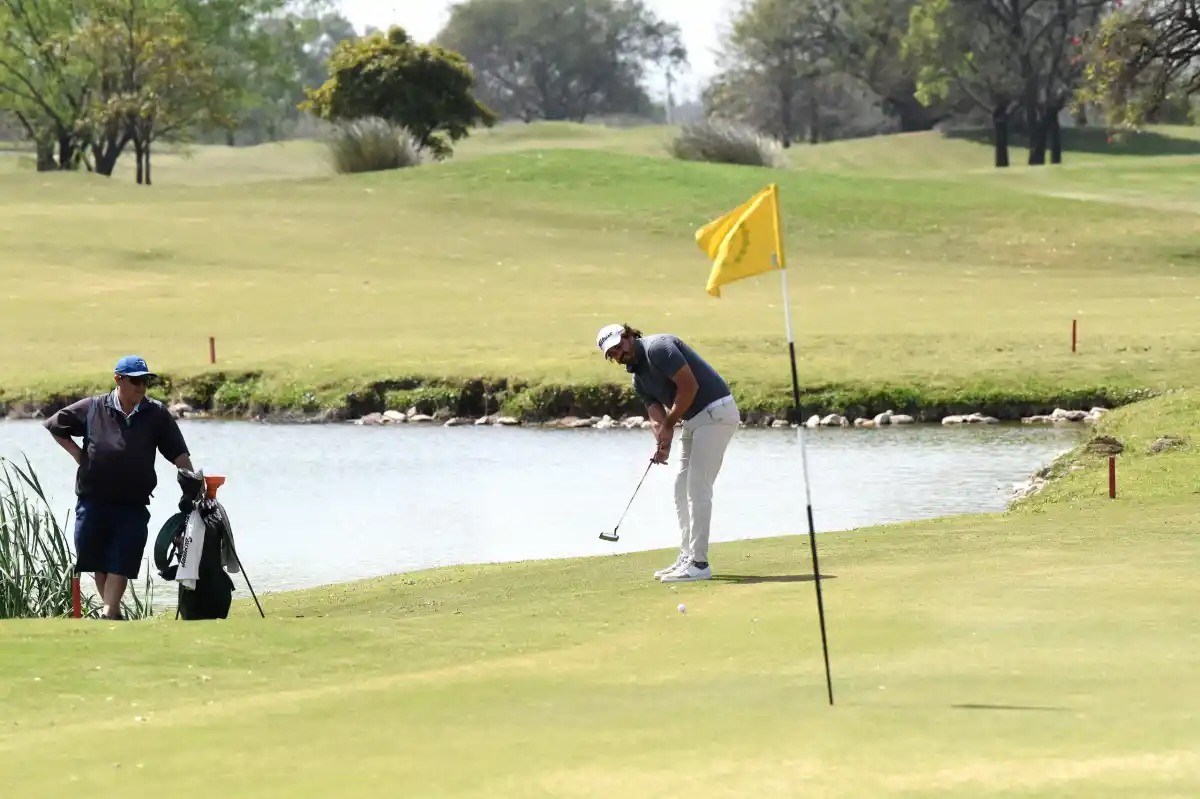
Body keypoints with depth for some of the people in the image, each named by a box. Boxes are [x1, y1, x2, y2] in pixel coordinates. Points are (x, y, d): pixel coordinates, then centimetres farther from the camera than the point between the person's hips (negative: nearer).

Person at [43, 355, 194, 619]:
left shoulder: (157, 414, 2)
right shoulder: (92, 408, 1)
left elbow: (179, 454, 2)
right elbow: (55, 426, 14)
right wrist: (79, 455, 5)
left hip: (134, 506, -1)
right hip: (93, 501, 1)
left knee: (120, 565, -8)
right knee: (98, 563, 6)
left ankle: (108, 616, -11)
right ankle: (113, 612, 20)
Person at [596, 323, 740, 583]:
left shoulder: (657, 348, -14)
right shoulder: (639, 378, 14)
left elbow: (689, 386, -20)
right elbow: (657, 417, 5)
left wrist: (669, 425, -12)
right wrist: (662, 445, -16)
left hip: (715, 412, -10)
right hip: (694, 420, 10)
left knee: (697, 488, -11)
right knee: (682, 489, 11)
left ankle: (699, 563, -10)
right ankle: (687, 557, 15)